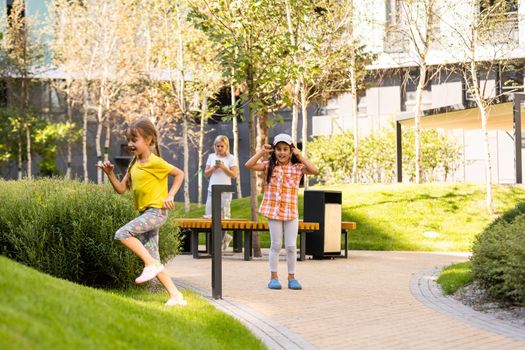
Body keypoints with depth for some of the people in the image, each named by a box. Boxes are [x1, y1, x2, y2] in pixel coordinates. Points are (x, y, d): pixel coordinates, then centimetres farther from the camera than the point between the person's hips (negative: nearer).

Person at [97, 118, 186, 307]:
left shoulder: (154, 162, -9)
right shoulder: (134, 164, 14)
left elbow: (179, 174, -3)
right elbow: (121, 188, 14)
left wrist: (170, 195, -10)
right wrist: (110, 173, 0)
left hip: (156, 211, -8)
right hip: (144, 213, 8)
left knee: (122, 234, -24)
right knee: (151, 259, 4)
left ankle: (151, 265, -16)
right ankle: (175, 295, 5)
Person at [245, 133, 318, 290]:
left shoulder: (297, 167, 2)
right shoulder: (269, 166, 2)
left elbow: (314, 170, -14)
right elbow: (249, 165, -7)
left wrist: (300, 156, -8)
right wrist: (262, 152, -4)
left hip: (291, 212, 1)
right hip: (273, 211, 0)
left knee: (291, 246, 2)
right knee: (276, 245, 5)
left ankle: (291, 277, 14)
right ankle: (273, 277, 15)